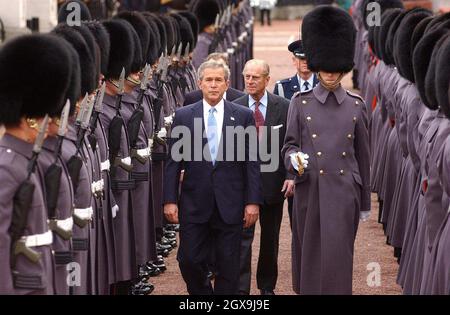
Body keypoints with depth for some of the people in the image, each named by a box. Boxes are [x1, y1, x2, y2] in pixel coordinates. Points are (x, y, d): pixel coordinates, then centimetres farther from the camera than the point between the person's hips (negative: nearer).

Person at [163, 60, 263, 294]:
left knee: (228, 266, 4)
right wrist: (170, 200, -3)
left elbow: (252, 162, 1)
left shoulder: (243, 116, 2)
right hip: (194, 203, 1)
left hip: (230, 204, 0)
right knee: (189, 260, 2)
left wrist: (253, 202, -4)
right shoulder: (183, 116, 3)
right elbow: (173, 162, 3)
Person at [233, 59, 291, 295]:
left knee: (270, 238, 12)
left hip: (273, 181, 1)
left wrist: (290, 176, -8)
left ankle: (267, 286, 26)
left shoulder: (283, 107, -1)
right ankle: (241, 288, -4)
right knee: (242, 236, -5)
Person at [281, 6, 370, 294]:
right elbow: (289, 144, 4)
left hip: (344, 193, 0)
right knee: (309, 257, 9)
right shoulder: (301, 103, 1)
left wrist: (365, 202, 11)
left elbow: (363, 154, 9)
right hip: (309, 192, 0)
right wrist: (294, 159, -21)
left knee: (338, 258, -5)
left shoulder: (356, 105, 4)